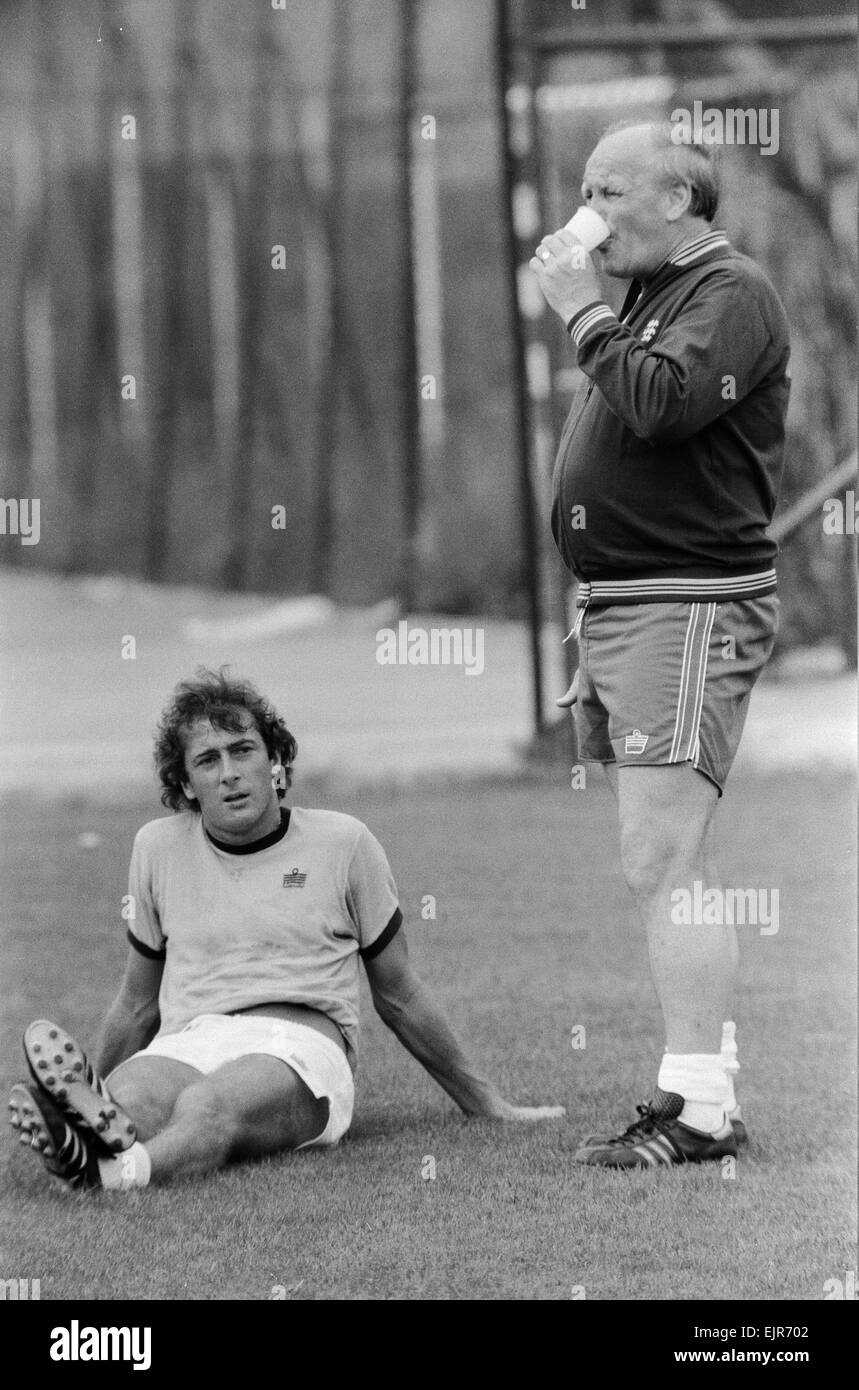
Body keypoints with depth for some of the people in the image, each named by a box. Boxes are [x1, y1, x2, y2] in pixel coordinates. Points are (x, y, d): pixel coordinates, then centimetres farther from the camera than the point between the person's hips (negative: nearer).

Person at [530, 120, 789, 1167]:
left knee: (662, 861, -15)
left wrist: (581, 309, -16)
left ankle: (700, 1106, -17)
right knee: (670, 864, 12)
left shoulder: (732, 296, -9)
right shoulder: (649, 298, 20)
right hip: (617, 606, 10)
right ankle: (705, 1069, 17)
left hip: (691, 604, -10)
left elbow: (662, 403, -27)